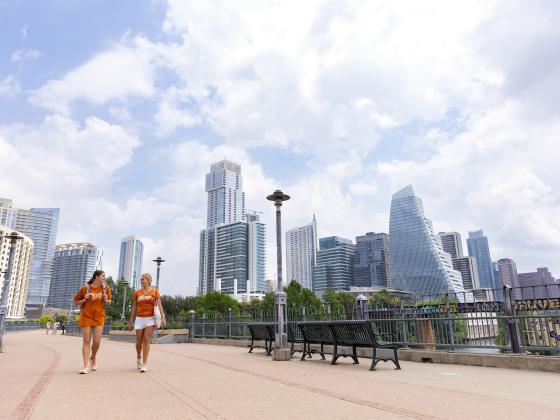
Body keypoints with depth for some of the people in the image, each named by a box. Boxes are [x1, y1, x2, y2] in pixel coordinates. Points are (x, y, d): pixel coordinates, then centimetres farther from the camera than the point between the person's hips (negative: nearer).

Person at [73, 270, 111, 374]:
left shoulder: (105, 288, 3)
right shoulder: (85, 288, -4)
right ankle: (86, 365, 4)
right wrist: (85, 299, -13)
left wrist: (105, 300, -7)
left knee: (97, 341, -1)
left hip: (99, 317, 2)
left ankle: (93, 357, 28)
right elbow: (75, 302, 5)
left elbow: (109, 302, 15)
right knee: (86, 341, -1)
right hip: (86, 317, -2)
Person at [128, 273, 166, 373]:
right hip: (139, 319, 3)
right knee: (139, 342, 6)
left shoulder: (154, 291, 1)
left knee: (146, 340, -11)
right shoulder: (137, 293, 7)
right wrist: (131, 321, 8)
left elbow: (159, 305, -6)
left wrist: (163, 317, -16)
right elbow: (134, 308, 9)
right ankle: (139, 357, 37)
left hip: (150, 318, -2)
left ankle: (144, 364, -5)